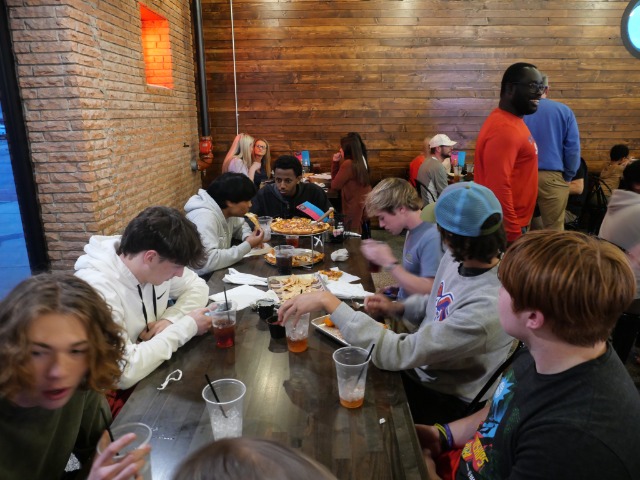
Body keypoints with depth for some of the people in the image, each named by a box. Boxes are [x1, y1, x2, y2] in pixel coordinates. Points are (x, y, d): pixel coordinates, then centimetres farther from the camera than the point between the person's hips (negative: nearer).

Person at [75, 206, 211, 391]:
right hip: (120, 390, -6)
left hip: (154, 369, 6)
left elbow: (197, 286, 5)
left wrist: (170, 319, -14)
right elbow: (124, 373, -32)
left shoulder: (159, 263, -10)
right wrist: (186, 326, -23)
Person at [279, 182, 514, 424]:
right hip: (421, 366, 7)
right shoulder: (459, 257, -10)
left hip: (447, 401, -6)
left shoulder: (487, 307, -36)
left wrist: (328, 301, -33)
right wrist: (397, 308, -7)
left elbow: (397, 354, -35)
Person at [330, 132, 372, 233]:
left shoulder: (348, 164, -21)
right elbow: (336, 178, 14)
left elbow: (335, 185, -12)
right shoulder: (360, 161, 8)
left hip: (355, 206, -9)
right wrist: (335, 162, 5)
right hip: (364, 201, 9)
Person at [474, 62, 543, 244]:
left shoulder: (512, 121, 12)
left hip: (513, 225, 10)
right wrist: (512, 234, -23)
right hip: (506, 229, -10)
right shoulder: (504, 129, -22)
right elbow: (498, 188, -28)